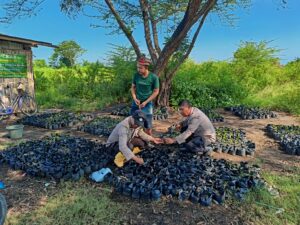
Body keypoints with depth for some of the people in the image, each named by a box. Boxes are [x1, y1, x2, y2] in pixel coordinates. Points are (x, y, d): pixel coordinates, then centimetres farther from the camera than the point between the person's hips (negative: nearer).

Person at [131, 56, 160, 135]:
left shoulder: (154, 77, -14)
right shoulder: (136, 75, -5)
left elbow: (156, 92, -8)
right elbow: (133, 87, 7)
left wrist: (145, 102, -13)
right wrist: (134, 98, -8)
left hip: (147, 103, -3)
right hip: (136, 102, 3)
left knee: (148, 126, 2)